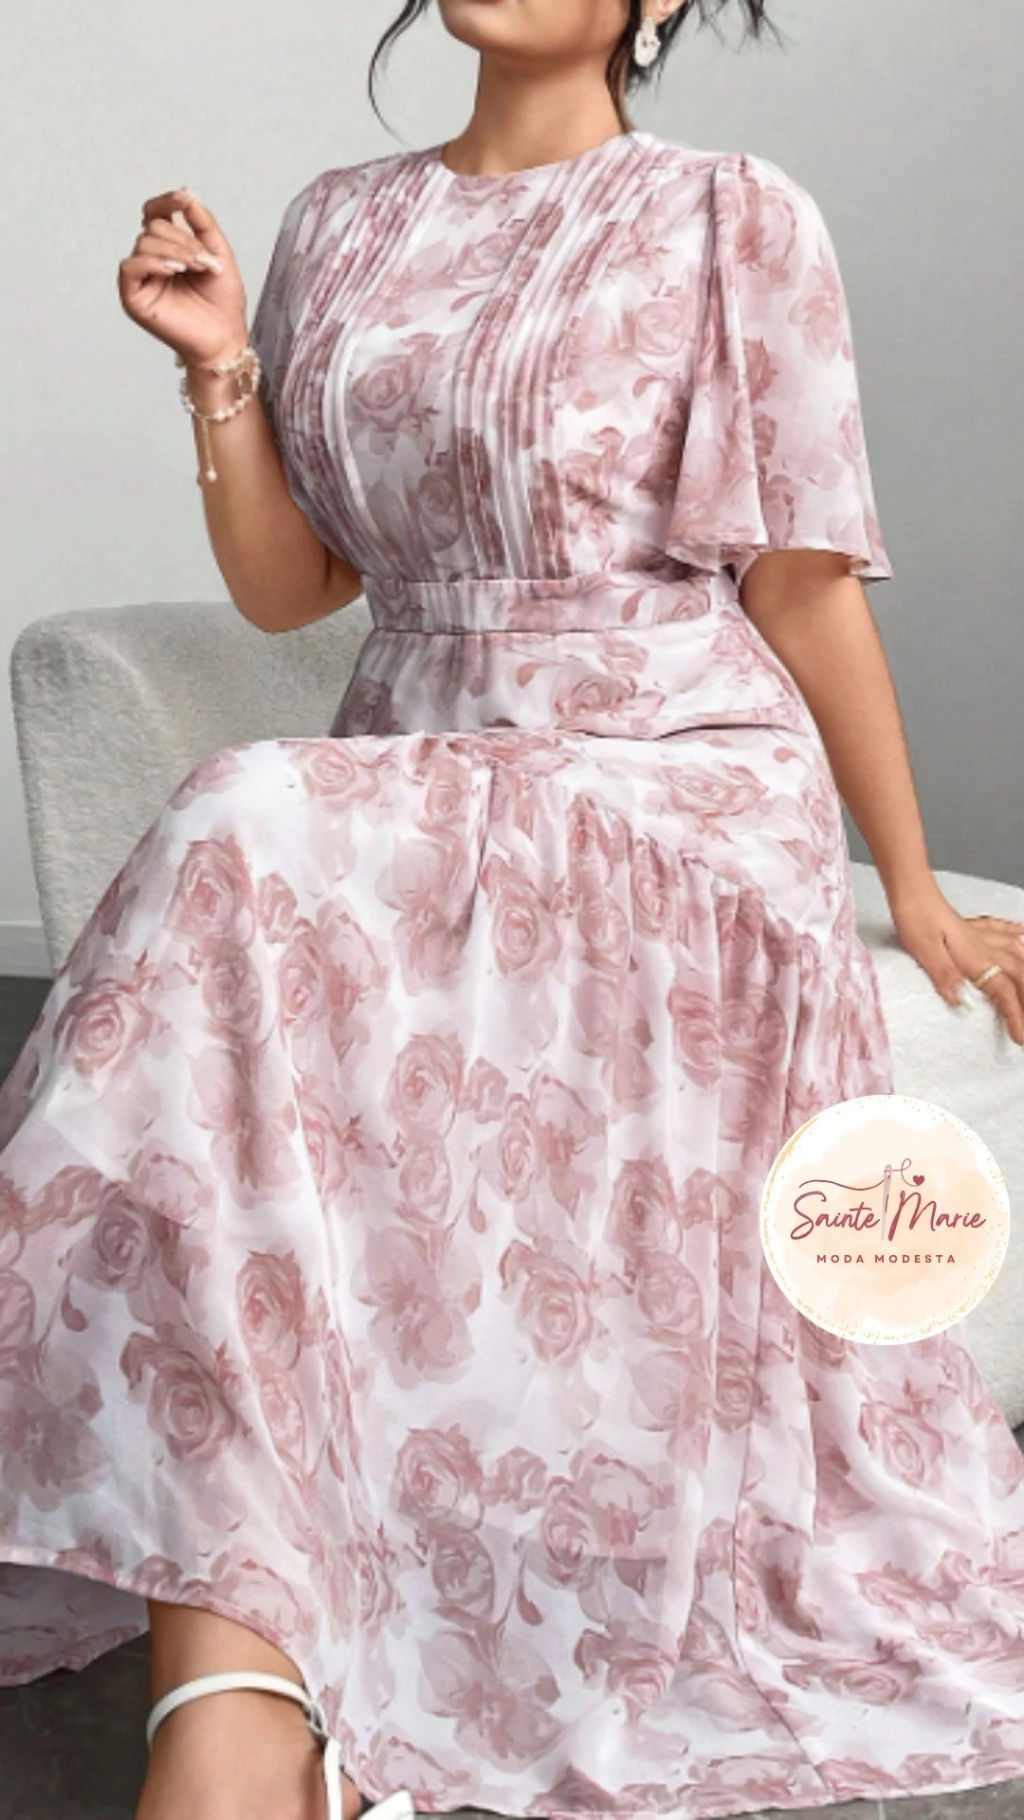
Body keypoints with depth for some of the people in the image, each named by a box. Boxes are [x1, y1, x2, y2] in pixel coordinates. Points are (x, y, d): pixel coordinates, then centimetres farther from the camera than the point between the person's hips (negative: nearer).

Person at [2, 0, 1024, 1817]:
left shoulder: (734, 219, 1)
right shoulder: (340, 226, 15)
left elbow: (807, 588, 3)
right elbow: (286, 588, 15)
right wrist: (220, 366, 1)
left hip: (675, 802, -4)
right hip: (409, 817, 4)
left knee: (246, 849, -32)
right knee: (241, 871, -31)